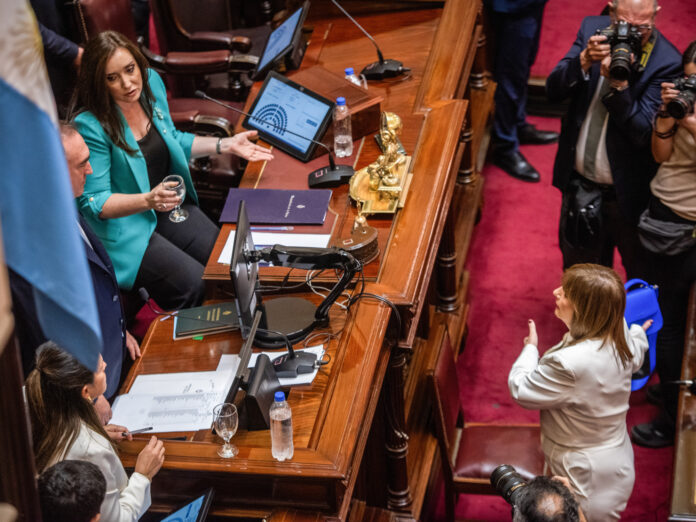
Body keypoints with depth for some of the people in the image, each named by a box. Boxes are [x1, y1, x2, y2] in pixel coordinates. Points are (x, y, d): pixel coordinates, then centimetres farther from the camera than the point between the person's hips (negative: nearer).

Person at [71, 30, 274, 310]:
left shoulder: (151, 81, -2)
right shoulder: (90, 125, -23)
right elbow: (94, 203, -20)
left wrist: (224, 146, 5)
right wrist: (148, 200, -35)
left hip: (167, 206, 7)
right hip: (123, 227, -7)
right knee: (195, 285, -22)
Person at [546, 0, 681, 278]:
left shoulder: (666, 62, -20)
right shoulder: (592, 28, -6)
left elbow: (643, 132, -24)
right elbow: (554, 90, -8)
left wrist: (618, 84, -36)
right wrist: (584, 60, -26)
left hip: (626, 193, -4)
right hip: (579, 182, 4)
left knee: (640, 276, 16)